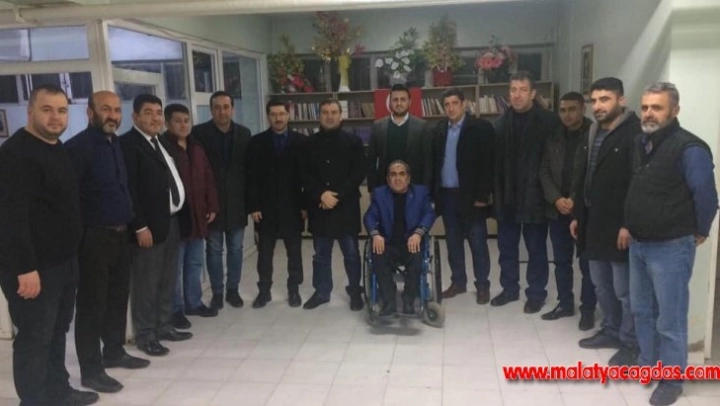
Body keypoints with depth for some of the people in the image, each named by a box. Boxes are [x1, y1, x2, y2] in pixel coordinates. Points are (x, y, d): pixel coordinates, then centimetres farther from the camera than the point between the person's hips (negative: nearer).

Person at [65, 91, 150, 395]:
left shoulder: (116, 144, 11)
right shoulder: (77, 147, -13)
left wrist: (131, 224, 9)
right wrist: (80, 232, -16)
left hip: (121, 234, 8)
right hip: (94, 238, -7)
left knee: (118, 297, 17)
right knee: (92, 303, 3)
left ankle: (114, 352, 34)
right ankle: (90, 370, 14)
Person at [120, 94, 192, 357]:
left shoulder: (161, 142, 16)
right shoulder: (127, 143, -12)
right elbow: (128, 188, -18)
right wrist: (140, 226, -20)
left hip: (172, 221, 9)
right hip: (150, 225, -9)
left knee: (168, 281, 17)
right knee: (146, 283, 1)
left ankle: (164, 327, 30)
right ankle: (145, 335, 14)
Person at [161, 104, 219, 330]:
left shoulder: (196, 148, 13)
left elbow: (208, 178, 14)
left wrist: (212, 206, 8)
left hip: (197, 215, 7)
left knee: (195, 263, 16)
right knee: (175, 266, 3)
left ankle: (194, 302, 29)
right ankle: (175, 309, 14)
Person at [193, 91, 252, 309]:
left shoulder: (244, 133, 3)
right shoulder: (199, 132, -5)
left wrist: (249, 198, 0)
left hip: (236, 201, 2)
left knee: (236, 248, 10)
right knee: (214, 249, 7)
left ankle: (233, 290, 23)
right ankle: (217, 292, 19)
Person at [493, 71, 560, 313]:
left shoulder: (548, 122, -7)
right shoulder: (502, 122, 7)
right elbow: (495, 160, 5)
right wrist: (496, 192, 0)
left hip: (534, 196, -4)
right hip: (507, 196, 4)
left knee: (536, 248, 7)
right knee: (506, 246, 13)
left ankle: (536, 293, 21)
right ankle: (510, 288, 29)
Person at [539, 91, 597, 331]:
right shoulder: (554, 138, 8)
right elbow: (545, 171, 6)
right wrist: (556, 199, -8)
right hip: (558, 210, 4)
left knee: (587, 263, 3)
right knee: (561, 261, 12)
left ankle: (588, 310, 15)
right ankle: (565, 304, 26)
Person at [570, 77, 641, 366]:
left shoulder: (635, 134, -13)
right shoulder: (592, 134, 12)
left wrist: (629, 224, -21)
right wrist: (577, 215, 14)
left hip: (619, 226, -8)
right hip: (594, 223, 8)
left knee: (625, 289, 3)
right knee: (601, 285, 18)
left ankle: (630, 343, 18)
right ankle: (611, 331, 33)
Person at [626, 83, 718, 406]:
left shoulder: (689, 148, -18)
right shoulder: (641, 144, 7)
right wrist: (631, 228, 15)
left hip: (670, 247, -8)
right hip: (638, 244, 8)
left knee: (669, 319, 4)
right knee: (642, 310, 20)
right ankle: (647, 364, 37)